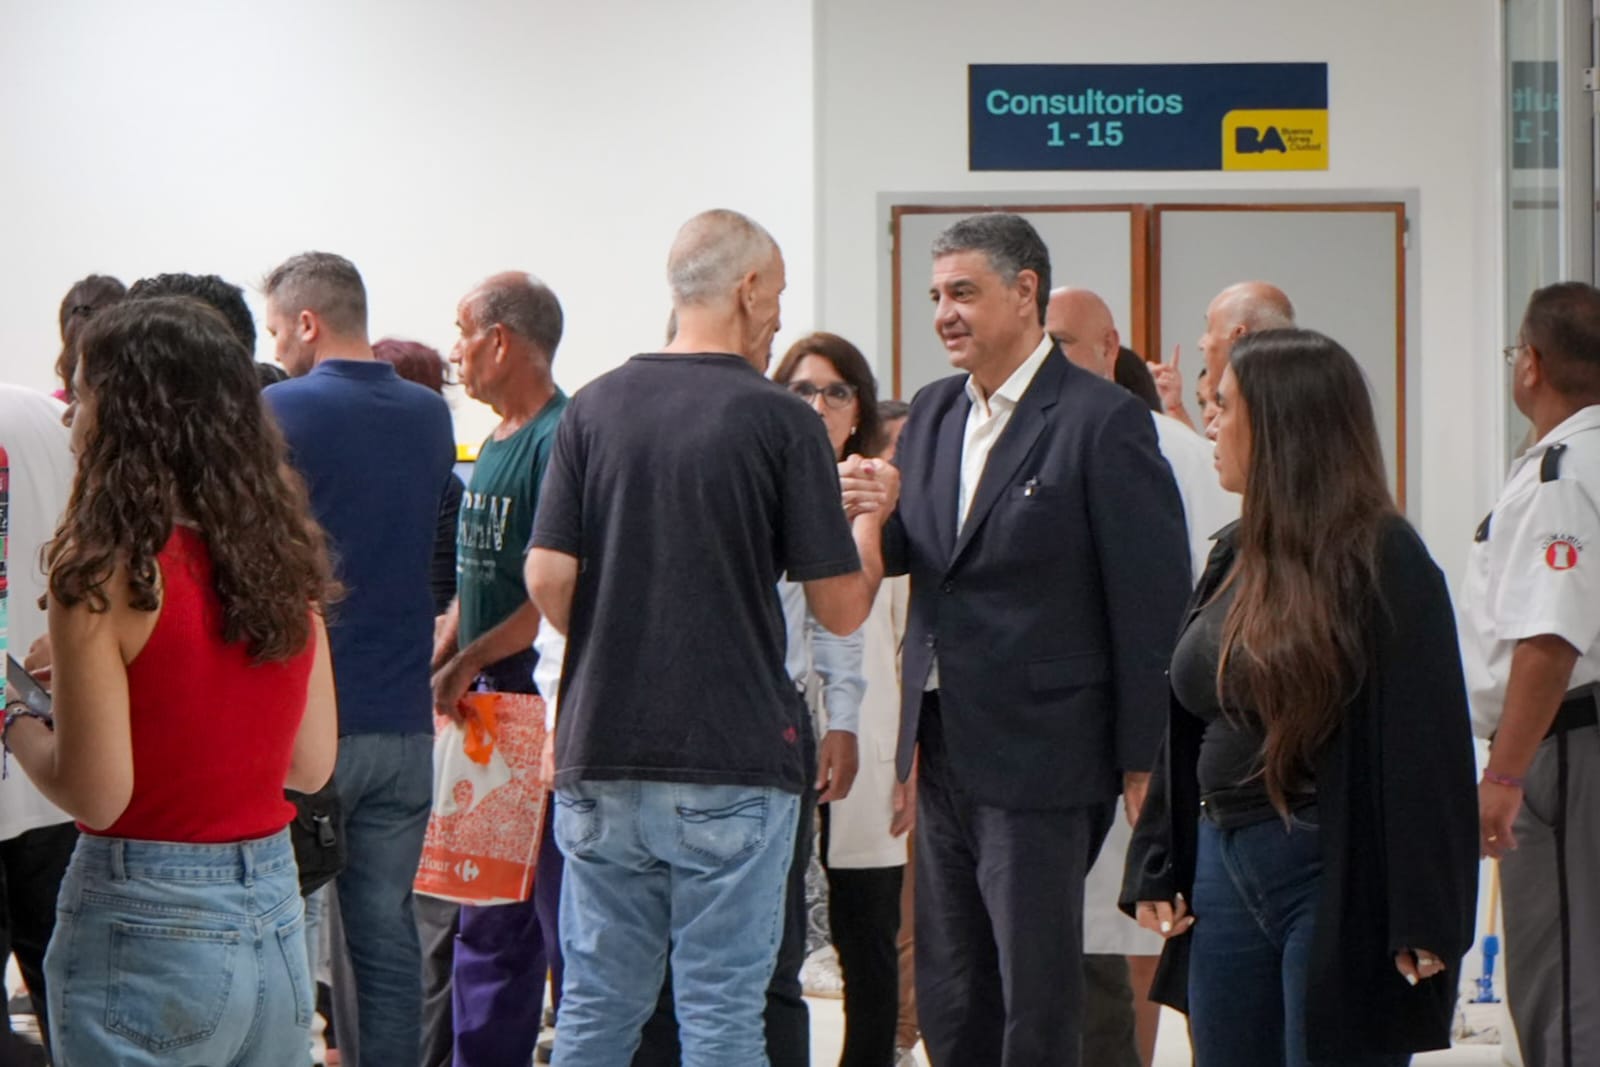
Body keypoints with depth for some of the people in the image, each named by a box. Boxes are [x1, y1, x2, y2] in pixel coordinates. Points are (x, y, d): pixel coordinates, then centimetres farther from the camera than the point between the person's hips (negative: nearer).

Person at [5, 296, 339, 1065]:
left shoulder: (105, 568, -15)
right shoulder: (283, 556, 4)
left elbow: (95, 793, -15)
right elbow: (310, 764, 10)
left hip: (145, 923, -6)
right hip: (276, 915, 6)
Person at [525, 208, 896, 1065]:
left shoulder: (593, 408, 4)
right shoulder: (778, 420, -7)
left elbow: (547, 580, 0)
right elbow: (843, 607, -5)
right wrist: (869, 514, 14)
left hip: (601, 753, 4)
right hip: (733, 758, -4)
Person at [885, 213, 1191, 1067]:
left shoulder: (1103, 422, -10)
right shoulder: (932, 413, 13)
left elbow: (1152, 602, -11)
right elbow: (899, 551, 15)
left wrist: (1140, 762, -12)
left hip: (1041, 760, -7)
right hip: (946, 754, 7)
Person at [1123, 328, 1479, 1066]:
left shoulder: (1381, 561, -11)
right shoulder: (1236, 557, 11)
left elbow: (1425, 749, -15)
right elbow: (1185, 725, 15)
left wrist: (1424, 924, -18)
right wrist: (1158, 871, 9)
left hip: (1337, 883, -7)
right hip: (1225, 865, 8)